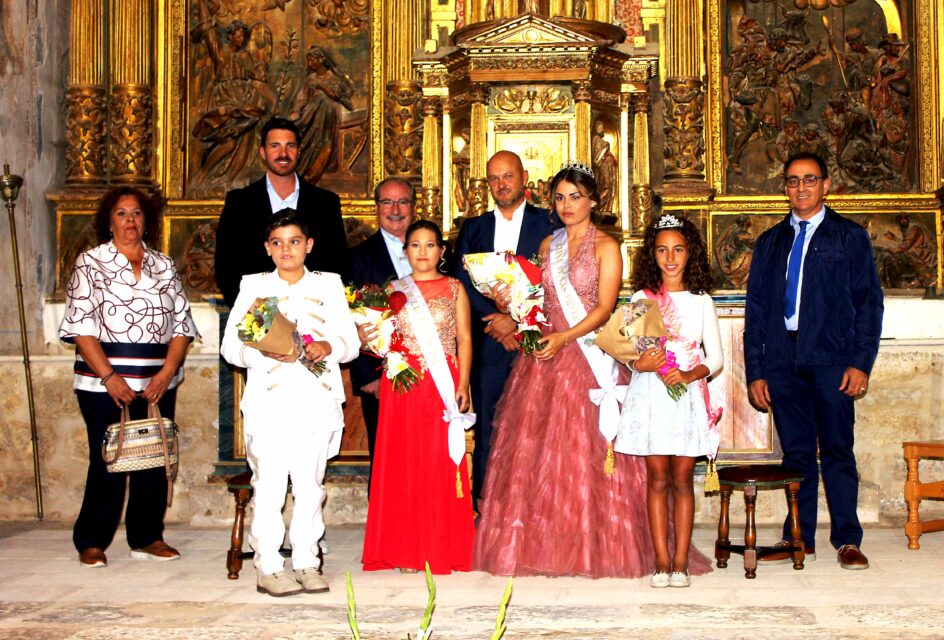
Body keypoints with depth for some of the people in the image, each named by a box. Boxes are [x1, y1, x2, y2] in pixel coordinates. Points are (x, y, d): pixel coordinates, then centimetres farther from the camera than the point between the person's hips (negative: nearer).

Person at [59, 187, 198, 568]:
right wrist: (109, 376, -13)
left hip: (158, 383, 3)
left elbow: (182, 325, 9)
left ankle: (147, 538, 16)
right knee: (107, 461, -4)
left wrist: (166, 373, -5)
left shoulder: (164, 267, 13)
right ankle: (91, 543, 8)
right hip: (104, 382, -3)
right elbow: (80, 325, -4)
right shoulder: (91, 263, 4)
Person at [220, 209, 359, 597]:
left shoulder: (329, 285, 14)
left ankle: (307, 562, 14)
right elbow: (231, 346, 4)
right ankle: (268, 567, 2)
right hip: (269, 402, -1)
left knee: (310, 485, 5)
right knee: (269, 485, -4)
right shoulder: (253, 287, 10)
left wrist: (329, 346, -12)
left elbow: (350, 341, 10)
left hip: (316, 402, 2)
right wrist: (264, 350, -15)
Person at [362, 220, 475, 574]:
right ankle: (408, 549, 6)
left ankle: (444, 548, 6)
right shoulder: (393, 290, 12)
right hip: (402, 386, 1)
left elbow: (464, 339, 3)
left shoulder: (454, 289, 8)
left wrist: (463, 384, -6)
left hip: (443, 385, -1)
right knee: (404, 464, 0)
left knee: (442, 463, -2)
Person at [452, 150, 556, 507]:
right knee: (487, 434, 2)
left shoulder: (548, 224, 5)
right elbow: (462, 284, 5)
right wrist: (495, 321, -9)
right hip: (488, 345, 2)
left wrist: (516, 320, -13)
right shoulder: (473, 229, 15)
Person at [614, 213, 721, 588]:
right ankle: (661, 562, 7)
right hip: (650, 395, 0)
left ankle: (680, 562, 7)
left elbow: (715, 357, 4)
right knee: (657, 479, 2)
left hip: (689, 396, 0)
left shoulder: (701, 300, 6)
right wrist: (640, 364, -16)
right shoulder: (641, 299, 6)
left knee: (682, 480, 2)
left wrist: (689, 374, -14)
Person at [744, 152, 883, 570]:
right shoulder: (770, 243, 16)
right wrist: (755, 371, 5)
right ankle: (799, 538, 14)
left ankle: (847, 540, 8)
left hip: (831, 360, -3)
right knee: (796, 452, 7)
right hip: (782, 360, 3)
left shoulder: (850, 237, 8)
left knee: (837, 452, -1)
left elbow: (869, 302, 3)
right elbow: (755, 308, 13)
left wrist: (860, 362, -8)